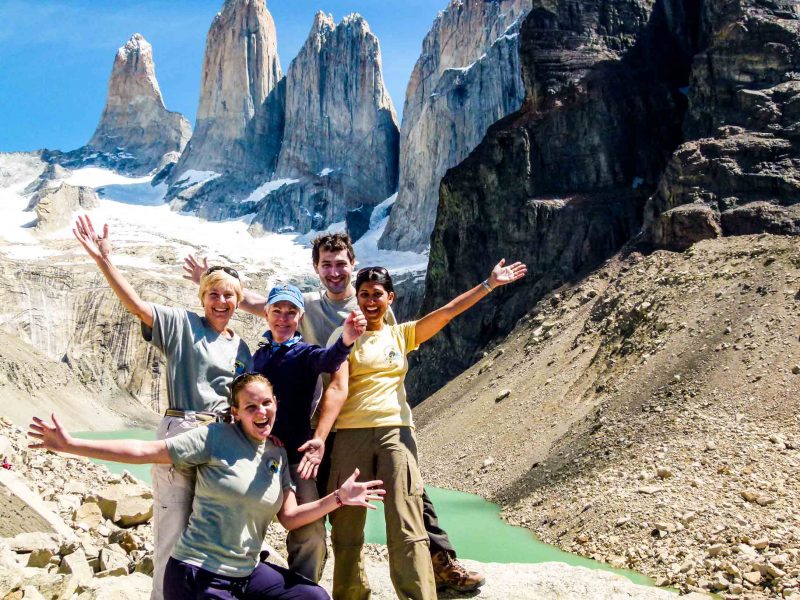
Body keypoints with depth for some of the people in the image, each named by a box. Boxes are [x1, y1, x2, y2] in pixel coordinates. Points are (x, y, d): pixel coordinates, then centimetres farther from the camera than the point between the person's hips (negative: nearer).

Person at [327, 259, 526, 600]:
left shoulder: (400, 334, 15)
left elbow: (447, 312, 11)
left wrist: (490, 283, 9)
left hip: (396, 432, 2)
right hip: (351, 435, -2)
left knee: (407, 530, -6)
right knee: (347, 530, 6)